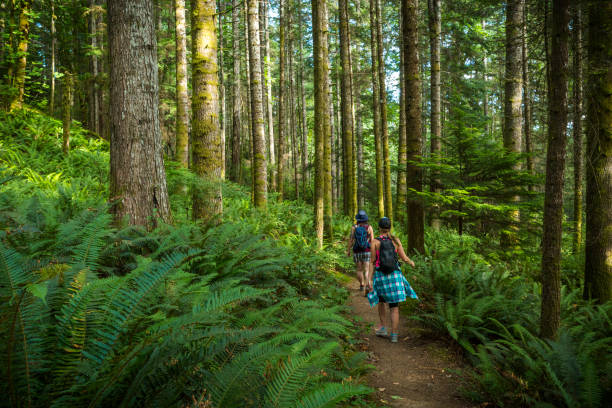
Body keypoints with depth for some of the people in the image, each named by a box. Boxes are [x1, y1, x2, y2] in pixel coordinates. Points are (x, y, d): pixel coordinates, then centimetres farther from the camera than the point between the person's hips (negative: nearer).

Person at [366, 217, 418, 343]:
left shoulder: (375, 242, -8)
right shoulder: (395, 240, -3)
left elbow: (372, 262, -10)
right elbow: (404, 258, -1)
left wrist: (369, 279, -8)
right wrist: (411, 262, 22)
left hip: (380, 276, -1)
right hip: (394, 276, 1)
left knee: (381, 299, 26)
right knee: (394, 306, 9)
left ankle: (382, 327, 21)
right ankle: (394, 335, 3)